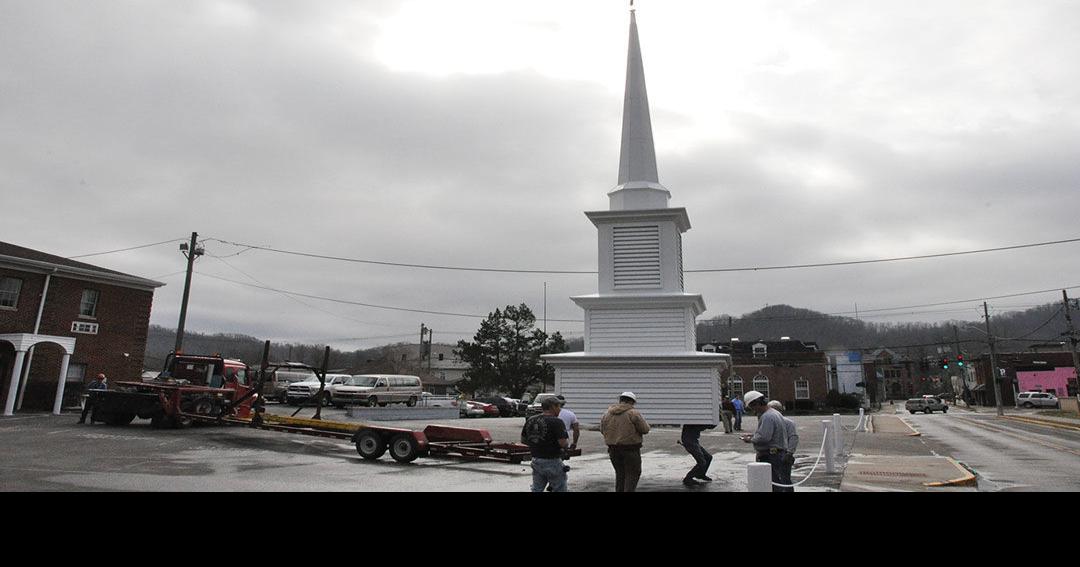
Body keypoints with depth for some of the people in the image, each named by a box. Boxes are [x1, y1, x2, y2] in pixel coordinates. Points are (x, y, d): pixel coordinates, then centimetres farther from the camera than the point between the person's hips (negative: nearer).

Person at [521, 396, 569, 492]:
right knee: (559, 489, 7)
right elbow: (563, 443, -22)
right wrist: (567, 443, 0)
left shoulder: (530, 420, 4)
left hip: (536, 460, 6)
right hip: (552, 462, -6)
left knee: (537, 489, 15)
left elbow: (523, 440, 10)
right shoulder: (556, 422, -17)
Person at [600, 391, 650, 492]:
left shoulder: (607, 413, 5)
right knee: (632, 474, 6)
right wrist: (642, 420, 10)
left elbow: (602, 430, 11)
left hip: (613, 449, 5)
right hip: (630, 449, -5)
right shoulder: (633, 413, -11)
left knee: (620, 474, 17)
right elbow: (645, 429, -9)